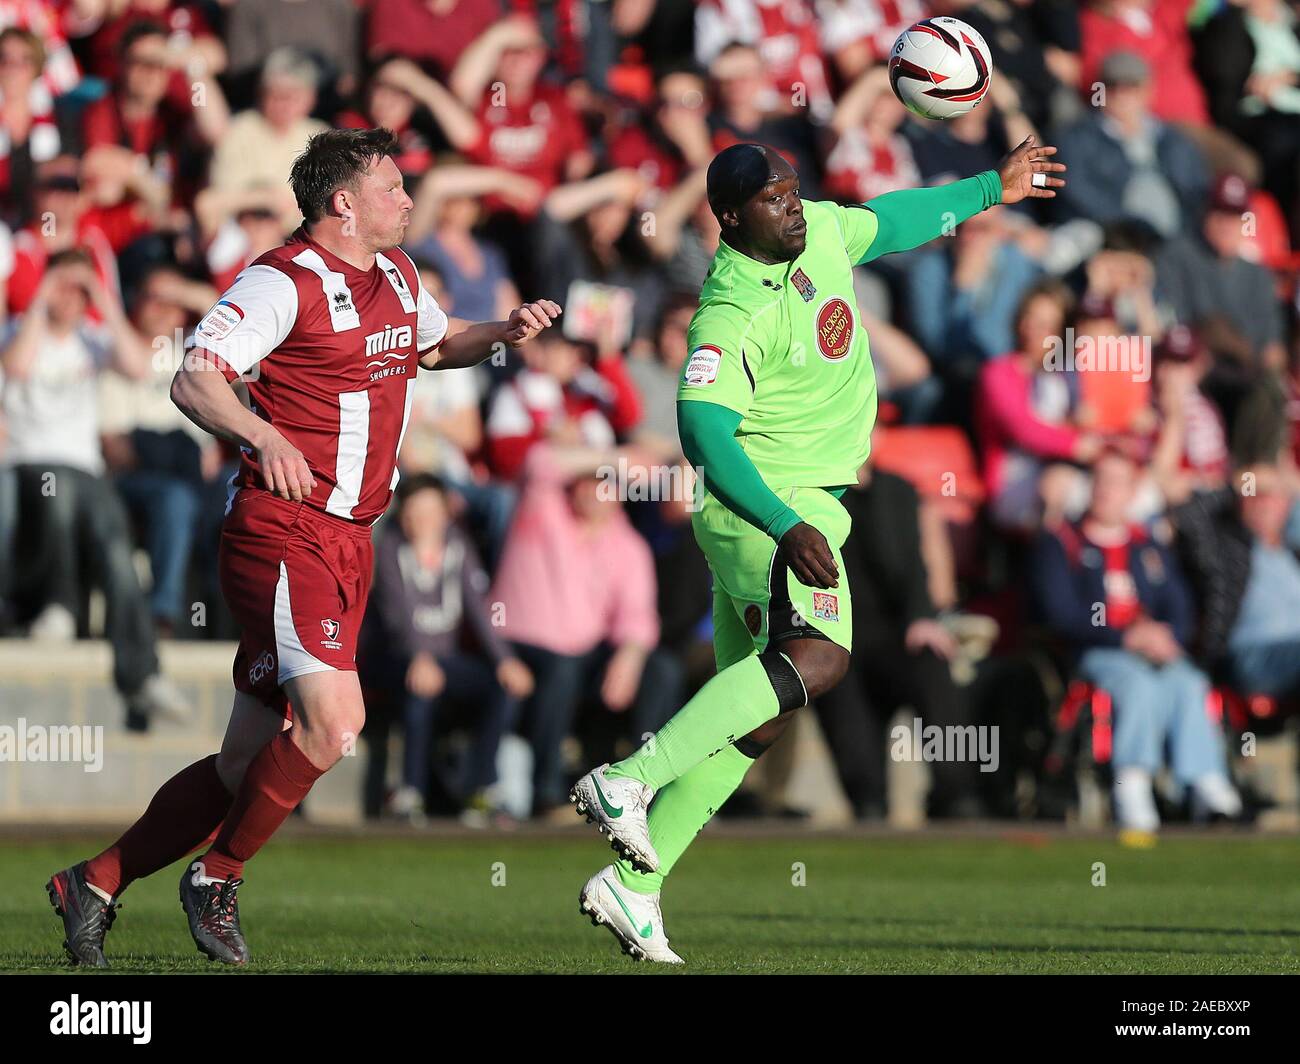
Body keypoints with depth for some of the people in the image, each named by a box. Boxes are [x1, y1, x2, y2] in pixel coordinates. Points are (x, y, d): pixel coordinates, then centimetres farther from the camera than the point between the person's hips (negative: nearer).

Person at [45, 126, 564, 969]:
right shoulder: (284, 282, -11)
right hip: (283, 531, -9)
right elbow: (194, 379, -20)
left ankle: (95, 885, 17)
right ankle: (217, 878, -3)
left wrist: (504, 334, 17)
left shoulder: (396, 273, 15)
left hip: (348, 543, 9)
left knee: (248, 764, 7)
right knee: (333, 720, -22)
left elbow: (433, 347, 36)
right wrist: (263, 435, -39)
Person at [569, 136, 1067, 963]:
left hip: (801, 508, 9)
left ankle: (632, 886, 9)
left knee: (759, 715, 7)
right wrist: (786, 529, -37)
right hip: (761, 502, -9)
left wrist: (990, 190, 35)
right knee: (818, 655, -30)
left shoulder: (822, 232, 5)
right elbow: (704, 432, -29)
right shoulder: (733, 316, -21)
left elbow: (889, 221, 26)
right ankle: (631, 780, -30)